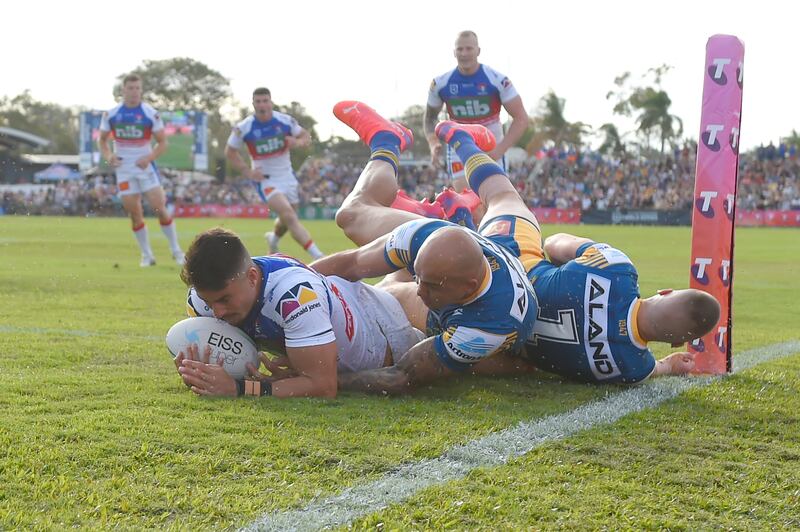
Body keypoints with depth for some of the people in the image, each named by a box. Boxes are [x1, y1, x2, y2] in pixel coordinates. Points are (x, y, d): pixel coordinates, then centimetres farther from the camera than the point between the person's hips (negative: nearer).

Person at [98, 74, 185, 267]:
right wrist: (108, 156, -9)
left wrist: (149, 158, -18)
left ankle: (176, 251, 5)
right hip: (124, 169, 2)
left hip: (145, 166, -1)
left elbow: (162, 143, -1)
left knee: (160, 208, -9)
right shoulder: (110, 115, 0)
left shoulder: (151, 114, -5)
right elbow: (102, 140, 11)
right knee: (135, 214, 0)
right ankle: (147, 255, 12)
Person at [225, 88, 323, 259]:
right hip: (265, 179, -4)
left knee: (288, 220, 17)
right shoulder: (243, 128, -13)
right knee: (289, 216, -23)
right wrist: (248, 172, -10)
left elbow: (306, 136, 4)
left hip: (287, 176, 4)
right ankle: (318, 256, -26)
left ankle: (273, 239, 53)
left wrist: (298, 142, -20)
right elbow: (230, 152, 0)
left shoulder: (285, 121, -8)